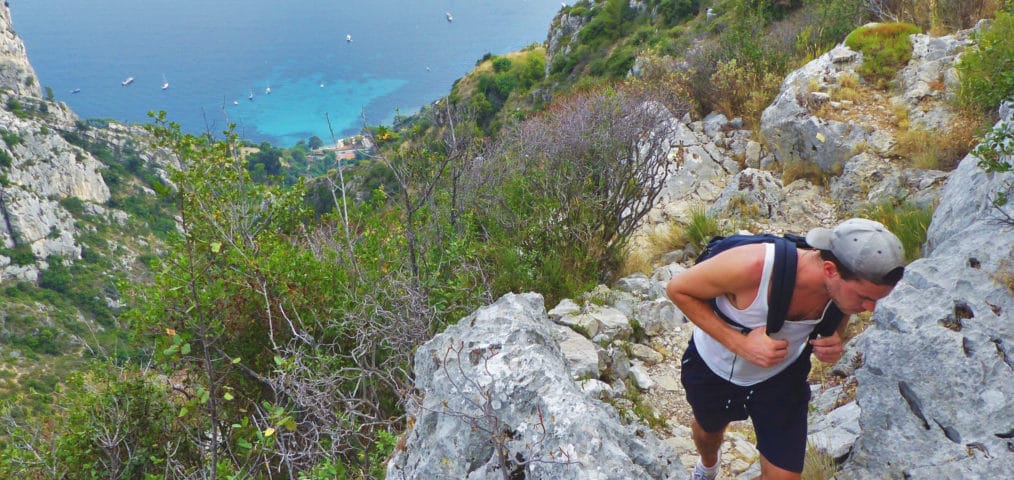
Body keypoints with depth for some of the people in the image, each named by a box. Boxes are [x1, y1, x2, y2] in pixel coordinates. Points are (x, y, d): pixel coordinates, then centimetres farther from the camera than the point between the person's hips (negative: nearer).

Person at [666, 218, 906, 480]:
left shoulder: (849, 286, -27)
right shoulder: (751, 266, -43)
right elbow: (677, 289, -28)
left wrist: (832, 344, -25)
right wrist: (740, 343, -37)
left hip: (781, 375, 3)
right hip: (713, 367, -2)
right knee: (709, 430, 29)